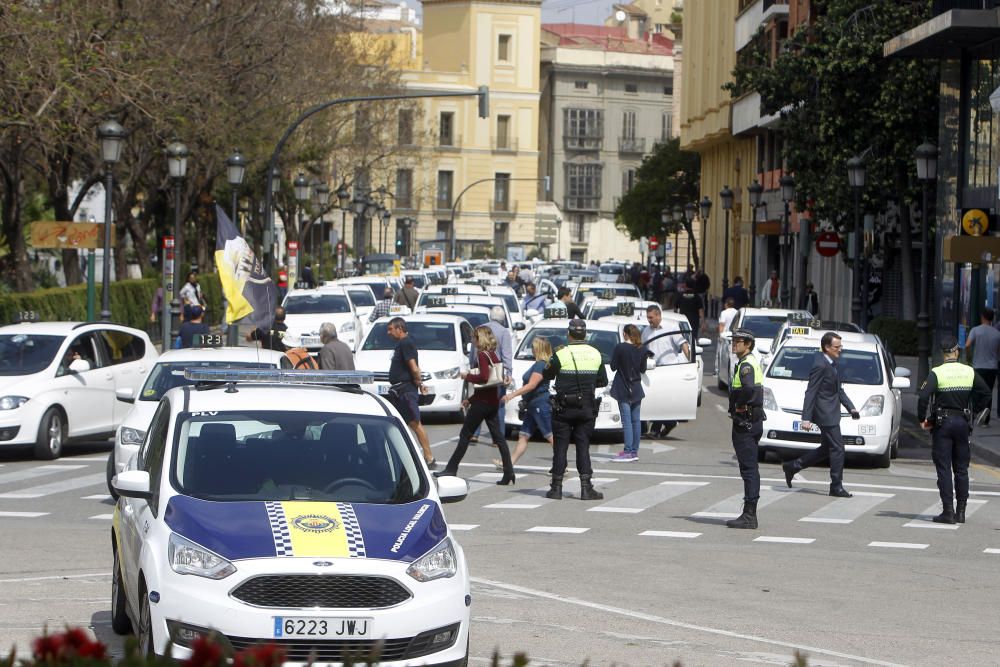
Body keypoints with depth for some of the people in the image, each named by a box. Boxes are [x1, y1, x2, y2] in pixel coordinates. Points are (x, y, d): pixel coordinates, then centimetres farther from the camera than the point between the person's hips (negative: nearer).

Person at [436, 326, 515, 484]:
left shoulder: (483, 355, -13)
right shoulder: (494, 355, 13)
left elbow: (484, 378, -25)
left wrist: (467, 376, -8)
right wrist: (470, 399, 22)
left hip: (482, 403, -8)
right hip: (493, 401, 8)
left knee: (465, 435, 1)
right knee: (498, 437, 5)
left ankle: (451, 469, 5)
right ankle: (509, 473, -1)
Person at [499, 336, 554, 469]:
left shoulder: (541, 365, -16)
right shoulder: (539, 364, 15)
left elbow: (531, 385, -23)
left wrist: (512, 395, -23)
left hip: (541, 405, -11)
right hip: (533, 406, 11)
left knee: (550, 436, -9)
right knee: (523, 435, 10)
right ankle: (509, 463, 11)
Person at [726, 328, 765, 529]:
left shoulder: (746, 365, -16)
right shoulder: (752, 362, 17)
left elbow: (749, 389, -34)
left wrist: (739, 404, -18)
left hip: (745, 423, -10)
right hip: (753, 421, 10)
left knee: (748, 469, -9)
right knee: (750, 469, 13)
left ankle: (749, 516, -8)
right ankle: (750, 514, 17)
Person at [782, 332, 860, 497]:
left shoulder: (833, 364, 13)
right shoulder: (820, 366, -17)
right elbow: (810, 392, -18)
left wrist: (851, 408, 14)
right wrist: (806, 418, -21)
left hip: (832, 413, 10)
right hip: (826, 414, -10)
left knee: (827, 449, 17)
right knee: (837, 448, -6)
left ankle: (792, 466, 25)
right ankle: (836, 487, 1)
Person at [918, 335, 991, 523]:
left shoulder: (936, 373, -10)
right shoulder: (969, 372, 2)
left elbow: (923, 396, -21)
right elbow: (986, 395, 5)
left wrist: (922, 419, -8)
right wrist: (973, 412, 14)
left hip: (942, 423, -3)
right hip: (963, 423, 3)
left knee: (944, 469, 0)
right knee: (961, 469, 11)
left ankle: (948, 511, -5)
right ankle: (961, 512, 12)